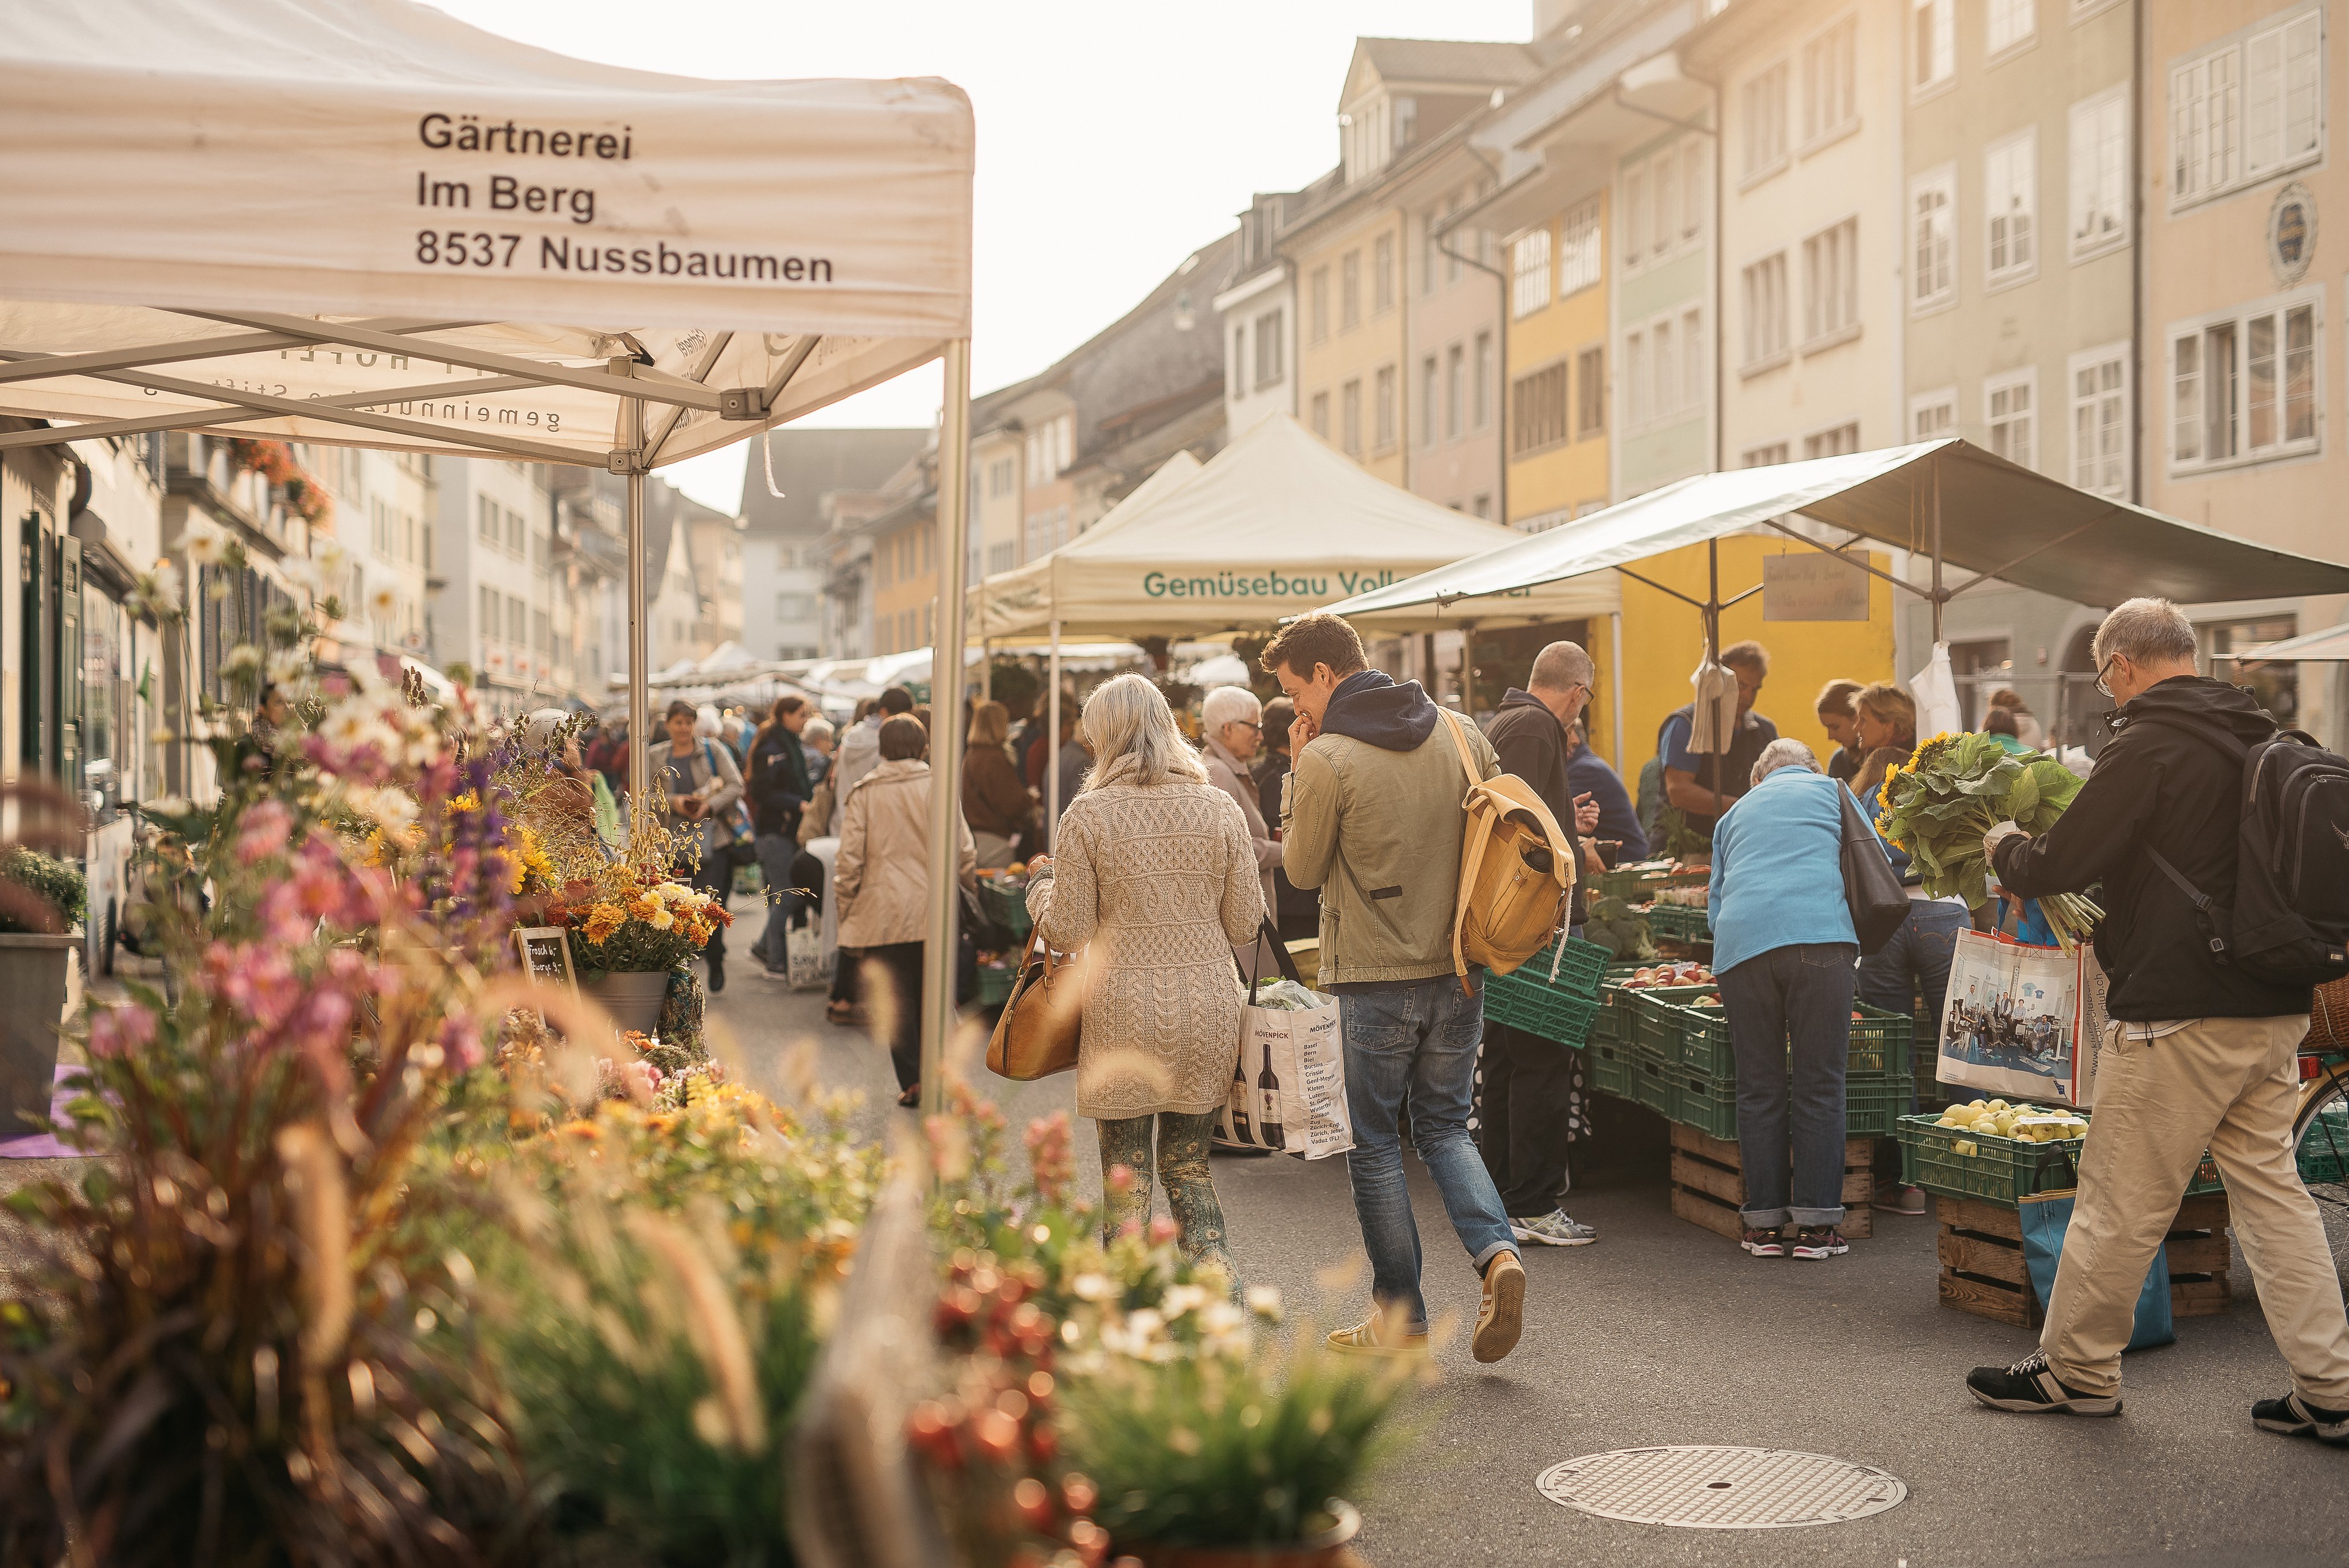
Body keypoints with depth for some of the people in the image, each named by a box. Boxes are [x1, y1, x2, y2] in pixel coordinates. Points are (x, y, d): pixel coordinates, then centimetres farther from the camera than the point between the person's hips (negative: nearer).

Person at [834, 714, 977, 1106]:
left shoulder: (864, 793, -3)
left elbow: (849, 860, -3)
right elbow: (964, 853, 1)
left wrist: (846, 912, 7)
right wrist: (971, 883, 20)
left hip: (883, 915, -1)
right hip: (934, 912, 1)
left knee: (895, 998, 5)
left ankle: (911, 1080, 1)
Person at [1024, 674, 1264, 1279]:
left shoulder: (1089, 814, -7)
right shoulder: (1220, 808, 0)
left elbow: (1067, 932, -6)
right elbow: (1246, 925, 2)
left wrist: (1041, 883, 14)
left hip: (1124, 1014, -3)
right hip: (1208, 1012, 3)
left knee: (1126, 1178, 8)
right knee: (1188, 1165, 17)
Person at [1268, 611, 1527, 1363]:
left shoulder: (1327, 759, -14)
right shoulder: (1460, 735, 4)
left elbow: (1303, 869, -3)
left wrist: (1295, 775, 3)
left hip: (1375, 978, -5)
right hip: (1459, 970, 5)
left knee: (1376, 1145, 8)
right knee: (1445, 1127, 18)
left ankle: (1399, 1319, 13)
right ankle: (1496, 1252, -6)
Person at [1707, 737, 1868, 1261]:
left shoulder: (1736, 813, 29)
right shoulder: (1829, 791, 22)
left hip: (1740, 944, 3)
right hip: (1819, 937, -2)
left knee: (1759, 1089, 8)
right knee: (1820, 1086, 2)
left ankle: (1764, 1222, 11)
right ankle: (1816, 1225, 1)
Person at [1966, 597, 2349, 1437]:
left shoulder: (2147, 747, -14)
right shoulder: (2258, 736, 11)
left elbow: (2054, 869, -15)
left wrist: (2004, 845, 6)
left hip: (2180, 1016, -8)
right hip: (2273, 1010, 8)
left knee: (2122, 1202, 4)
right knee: (2271, 1188, 12)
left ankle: (2075, 1368, 17)